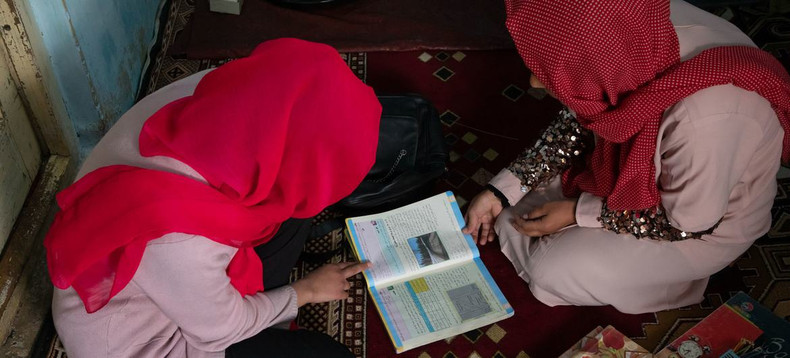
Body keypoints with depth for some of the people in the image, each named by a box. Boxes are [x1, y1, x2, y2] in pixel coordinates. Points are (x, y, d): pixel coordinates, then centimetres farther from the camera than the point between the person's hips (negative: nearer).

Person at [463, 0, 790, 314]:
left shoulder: (705, 119, -43)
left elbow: (687, 223, -23)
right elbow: (577, 122, -6)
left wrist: (578, 214, -17)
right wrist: (500, 192, -9)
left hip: (700, 222, -5)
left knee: (554, 274, -12)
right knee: (512, 212, -1)